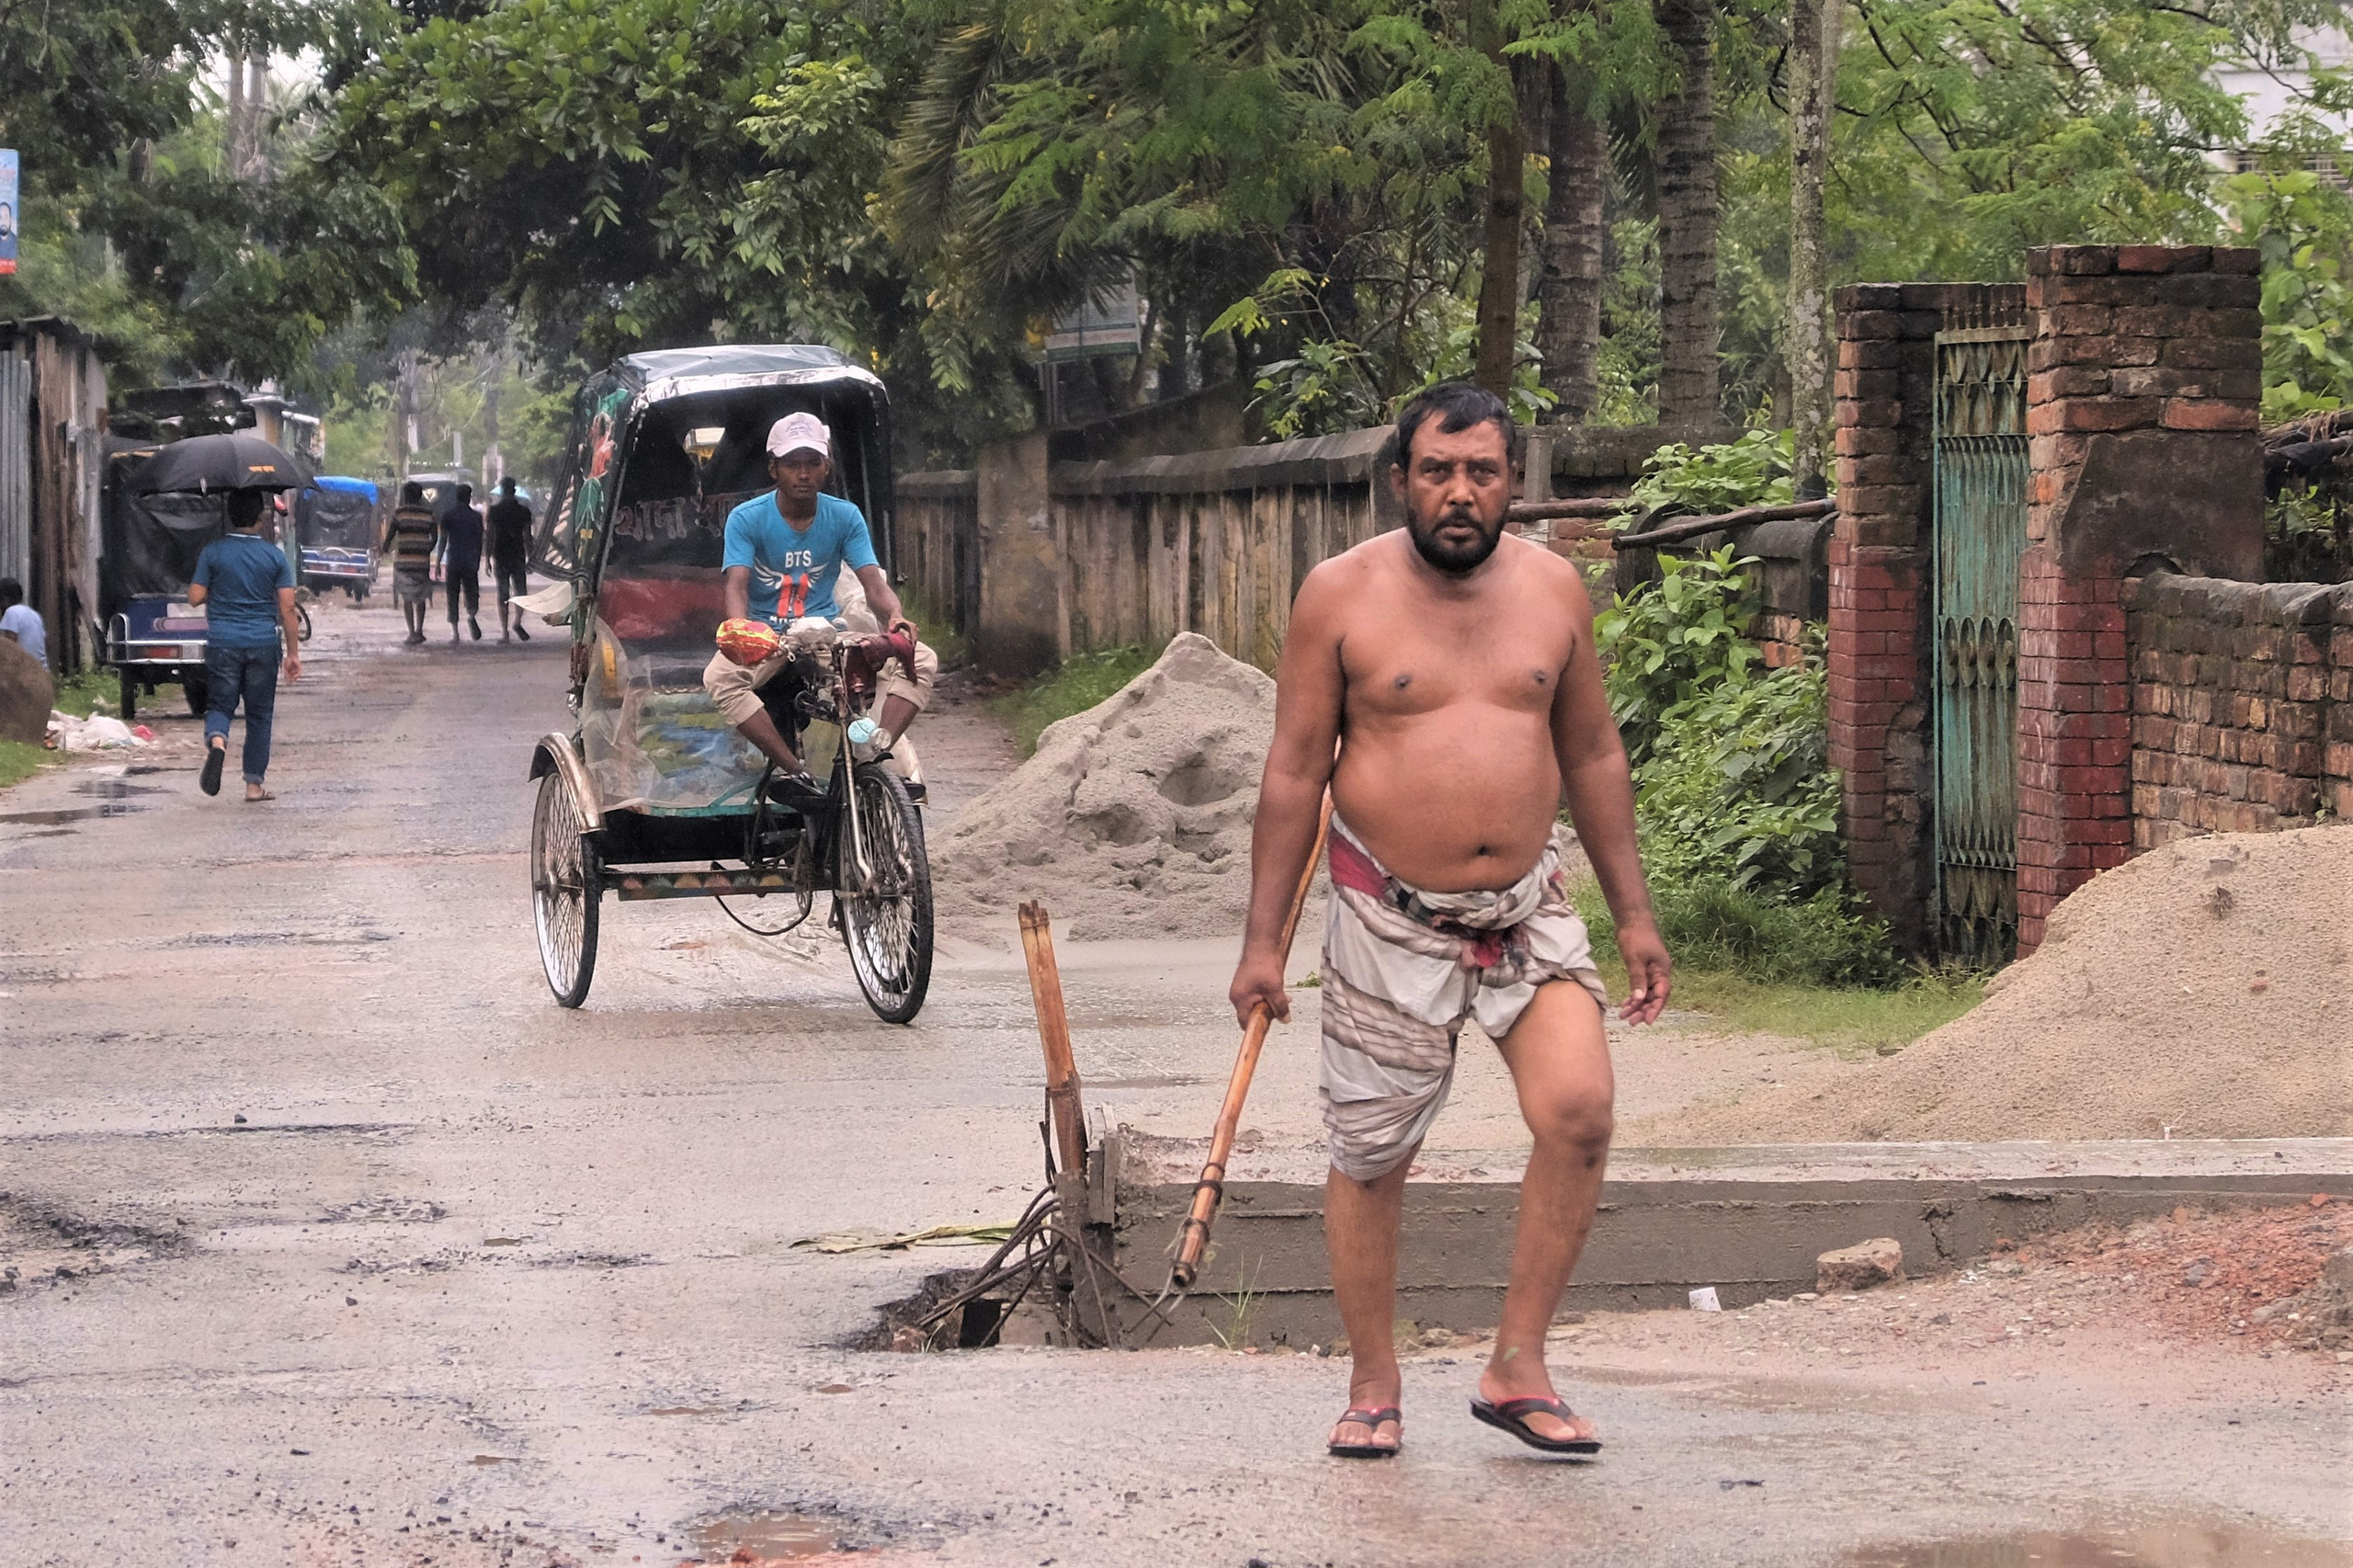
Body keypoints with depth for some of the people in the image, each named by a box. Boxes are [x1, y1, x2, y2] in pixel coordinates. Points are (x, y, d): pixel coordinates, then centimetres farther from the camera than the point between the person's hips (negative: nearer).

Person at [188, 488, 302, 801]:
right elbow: (287, 607, -4)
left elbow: (195, 597, -3)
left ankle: (216, 740, -27)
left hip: (222, 643, 0)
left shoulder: (213, 552, -2)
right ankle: (254, 784, 10)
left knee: (220, 704, 8)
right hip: (262, 645, 0)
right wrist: (293, 652, 3)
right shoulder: (275, 556, -1)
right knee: (259, 714, 10)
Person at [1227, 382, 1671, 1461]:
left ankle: (1516, 1368, -4)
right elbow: (1295, 772, -2)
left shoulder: (1552, 590, 4)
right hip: (1389, 919, -2)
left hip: (1527, 908, 2)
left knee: (1578, 1112, -16)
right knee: (1370, 1157, 3)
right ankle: (1373, 1388, 19)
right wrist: (1263, 939, -4)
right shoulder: (1341, 595, -6)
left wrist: (1634, 912, 12)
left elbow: (1592, 753, 14)